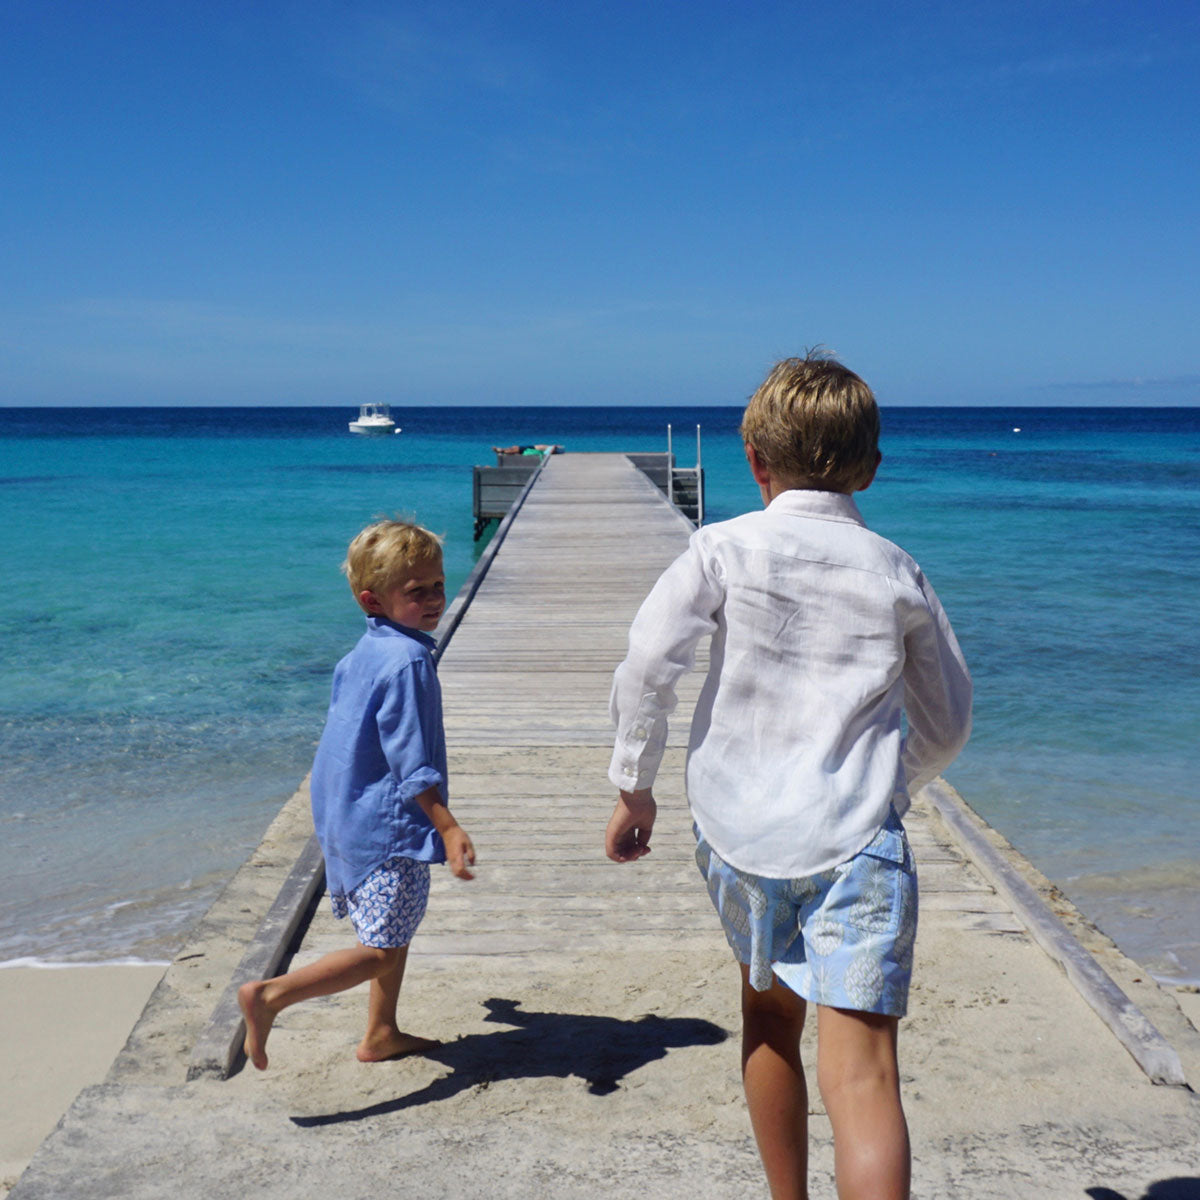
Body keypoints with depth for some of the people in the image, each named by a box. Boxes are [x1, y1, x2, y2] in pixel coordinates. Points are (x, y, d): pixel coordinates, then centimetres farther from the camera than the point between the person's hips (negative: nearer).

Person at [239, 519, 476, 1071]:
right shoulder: (407, 660, -20)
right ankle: (271, 994, -9)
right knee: (381, 950, -4)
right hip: (388, 825, -10)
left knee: (396, 932, 22)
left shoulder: (361, 654, 9)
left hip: (350, 819, 10)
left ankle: (381, 1035, 32)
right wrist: (448, 828, -24)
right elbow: (410, 762, -23)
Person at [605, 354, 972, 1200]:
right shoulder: (896, 572, 7)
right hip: (857, 841, -1)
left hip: (740, 831, 1)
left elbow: (647, 669, -7)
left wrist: (634, 787, 5)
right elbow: (948, 723, 16)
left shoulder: (725, 548, 0)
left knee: (771, 1017, 24)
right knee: (862, 1073, -7)